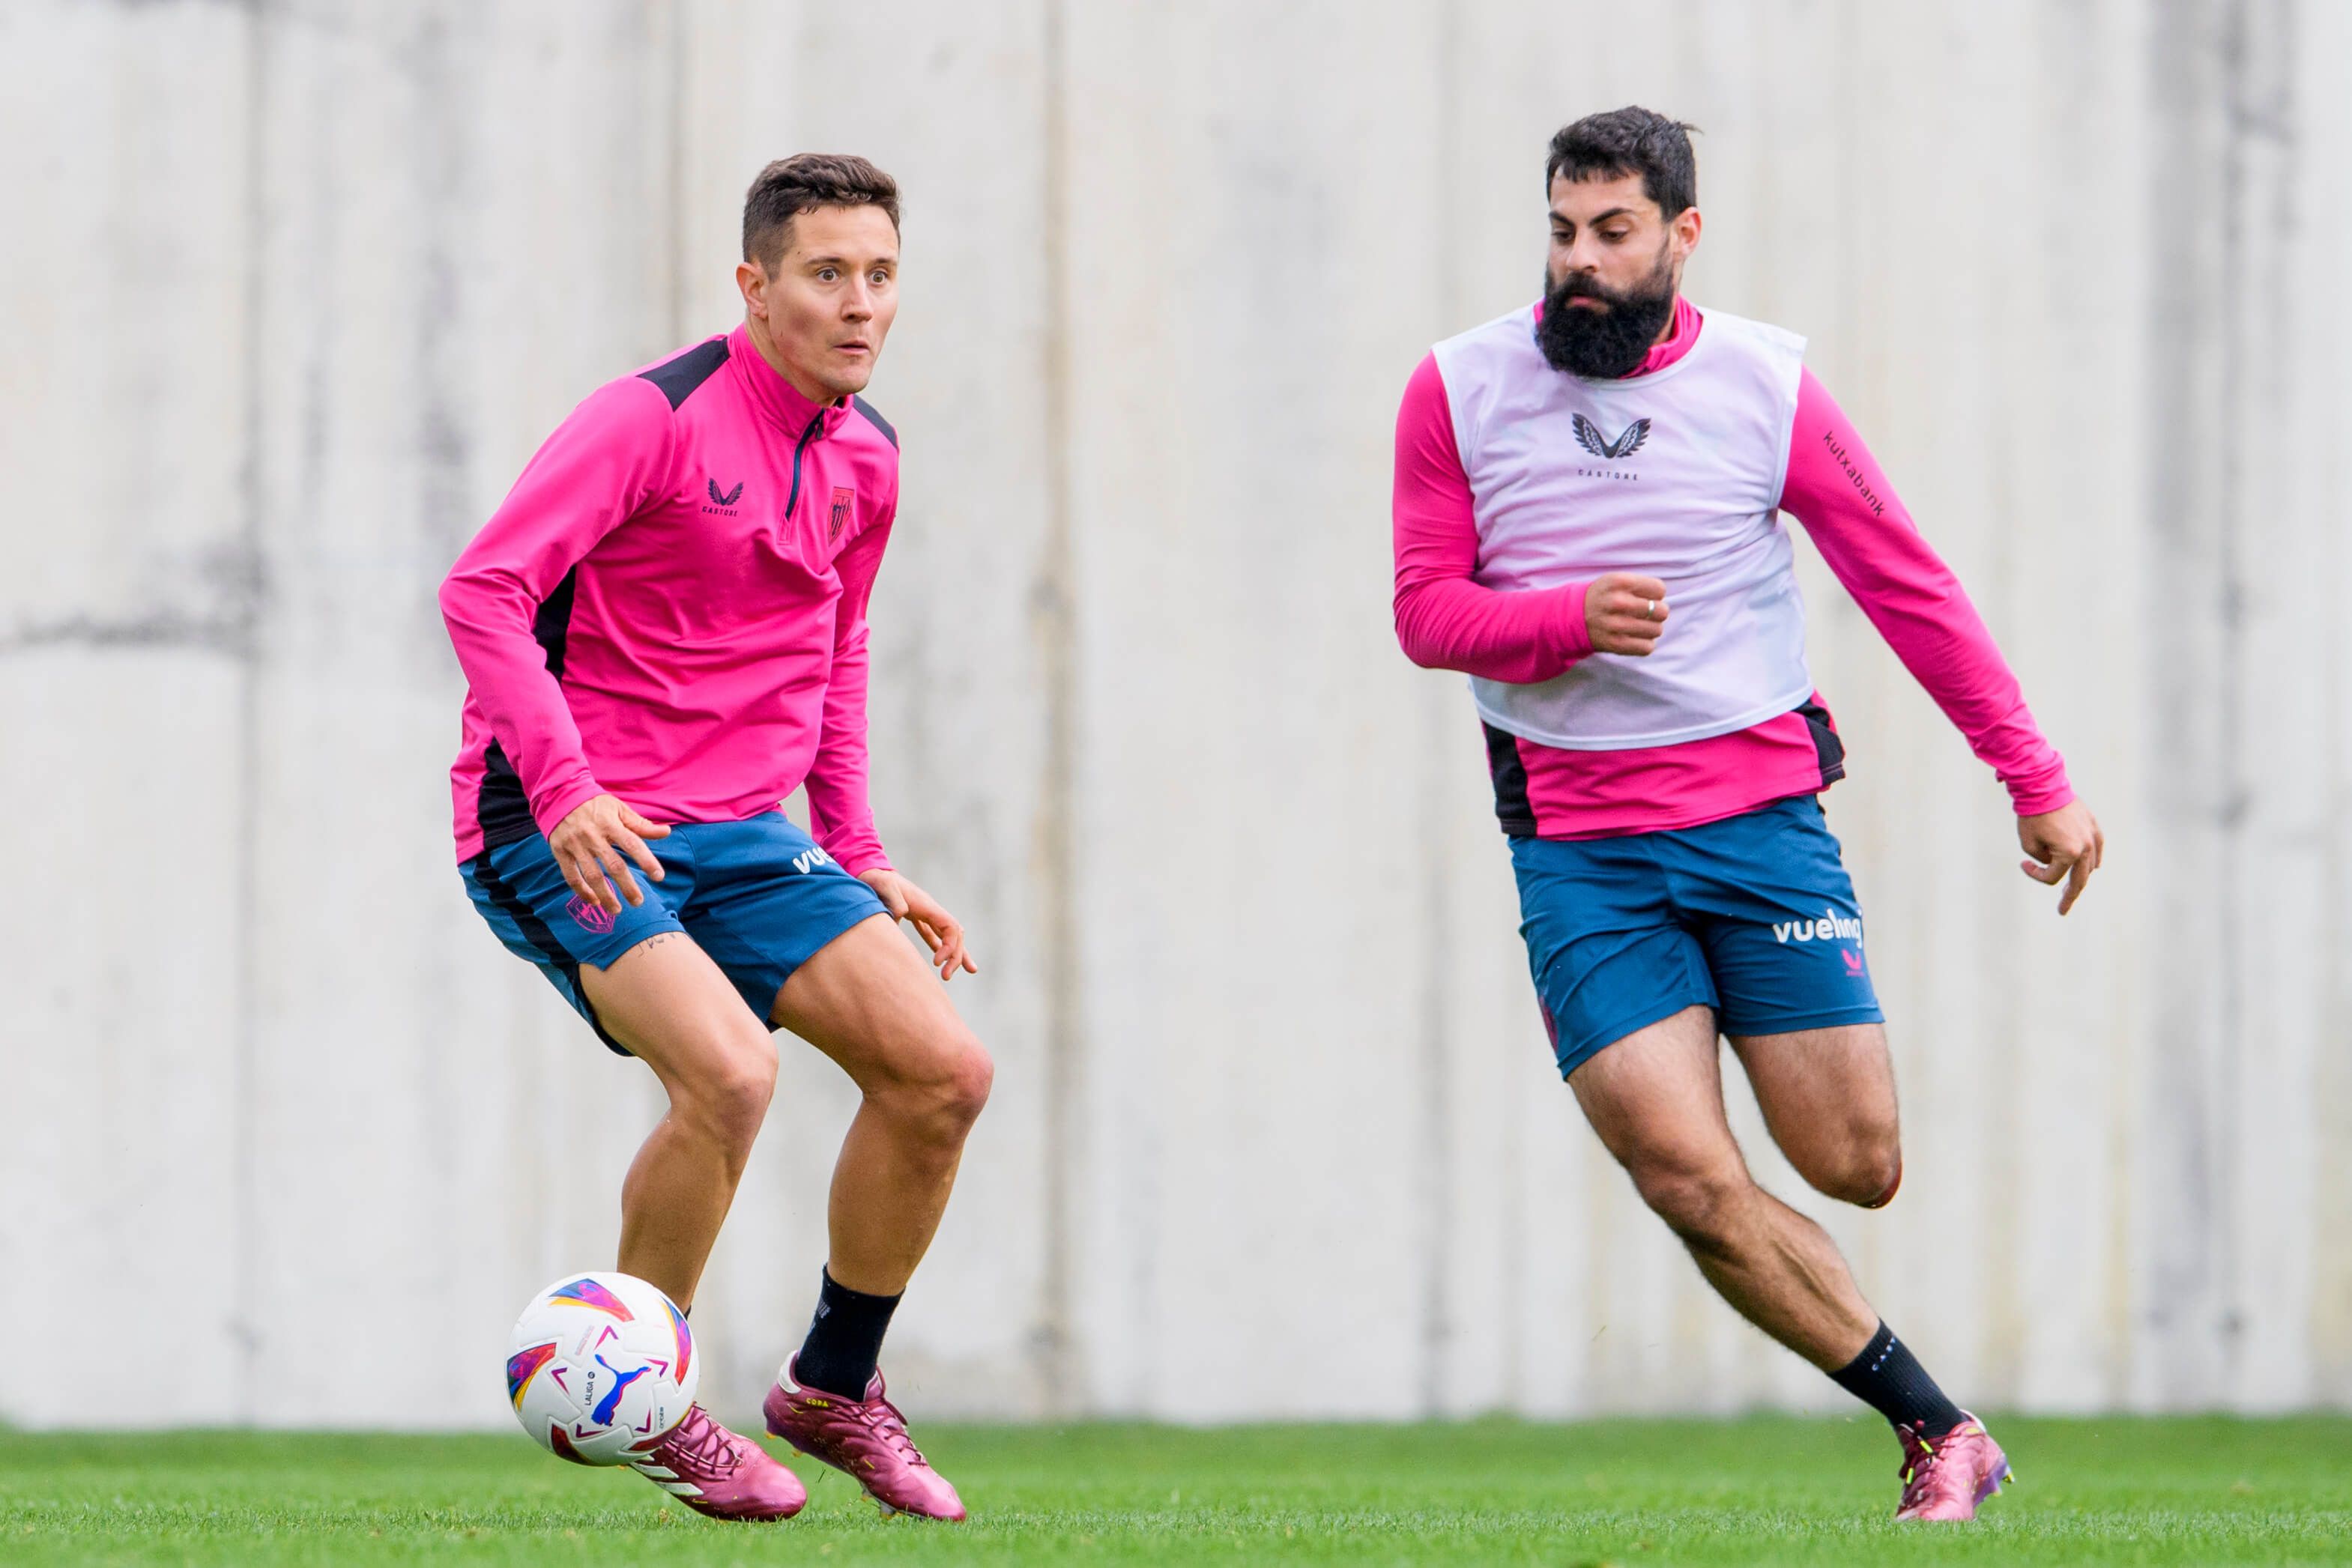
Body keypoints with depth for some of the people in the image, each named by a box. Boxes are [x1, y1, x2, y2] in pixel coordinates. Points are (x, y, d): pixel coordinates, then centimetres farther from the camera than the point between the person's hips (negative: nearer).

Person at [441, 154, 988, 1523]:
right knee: (731, 1069, -29)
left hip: (737, 838, 7)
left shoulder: (864, 459, 10)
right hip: (566, 832, -7)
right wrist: (565, 790, -30)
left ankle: (835, 1388, 14)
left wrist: (860, 858, 18)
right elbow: (482, 590, -20)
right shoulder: (655, 418, -14)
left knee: (945, 1071, -6)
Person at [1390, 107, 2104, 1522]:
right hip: (1578, 852, 0)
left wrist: (2037, 780, 6)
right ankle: (1939, 1429, 1)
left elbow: (1908, 586, 6)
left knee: (1856, 1167, -4)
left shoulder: (1766, 387, 0)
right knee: (1693, 1185, -12)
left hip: (1762, 811, 0)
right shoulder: (1459, 393, 0)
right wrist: (1574, 618, -20)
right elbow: (1427, 610, 0)